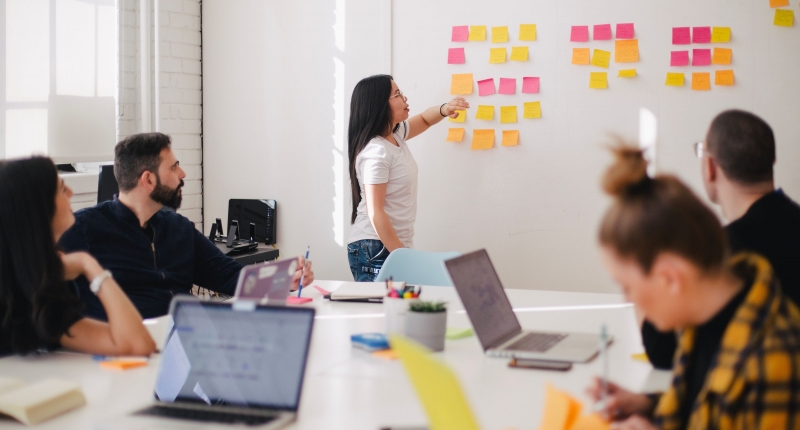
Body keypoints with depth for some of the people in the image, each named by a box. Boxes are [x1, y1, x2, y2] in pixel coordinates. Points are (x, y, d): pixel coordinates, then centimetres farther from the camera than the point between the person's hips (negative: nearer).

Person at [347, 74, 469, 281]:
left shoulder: (395, 134, 7)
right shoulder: (376, 152, -20)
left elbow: (423, 120, 27)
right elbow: (375, 213, -22)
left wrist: (444, 109, 4)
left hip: (395, 245, 9)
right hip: (375, 250, -9)